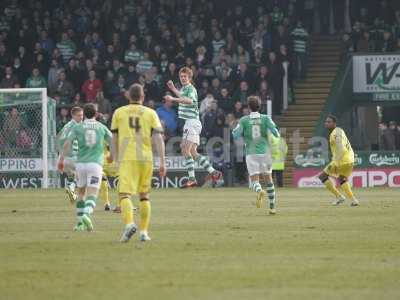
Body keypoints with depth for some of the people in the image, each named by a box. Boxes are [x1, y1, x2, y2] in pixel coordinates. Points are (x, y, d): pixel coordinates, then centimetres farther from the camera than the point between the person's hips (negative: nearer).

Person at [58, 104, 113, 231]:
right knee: (92, 195, -8)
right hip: (96, 163, -1)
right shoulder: (102, 127, 9)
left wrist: (61, 159, -5)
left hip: (81, 163, 1)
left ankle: (80, 223, 18)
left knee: (81, 193, 18)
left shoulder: (77, 127, 6)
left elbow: (67, 143, -5)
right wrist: (111, 155, 34)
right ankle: (86, 215, -35)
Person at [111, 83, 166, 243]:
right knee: (144, 196, 16)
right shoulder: (150, 113, 7)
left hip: (127, 158, -2)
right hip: (146, 158, 2)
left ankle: (129, 223, -34)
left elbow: (115, 138, 16)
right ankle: (144, 231, 15)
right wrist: (162, 162, -2)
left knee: (124, 194, -9)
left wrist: (117, 156, 32)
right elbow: (158, 137, -2)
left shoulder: (119, 113, 8)